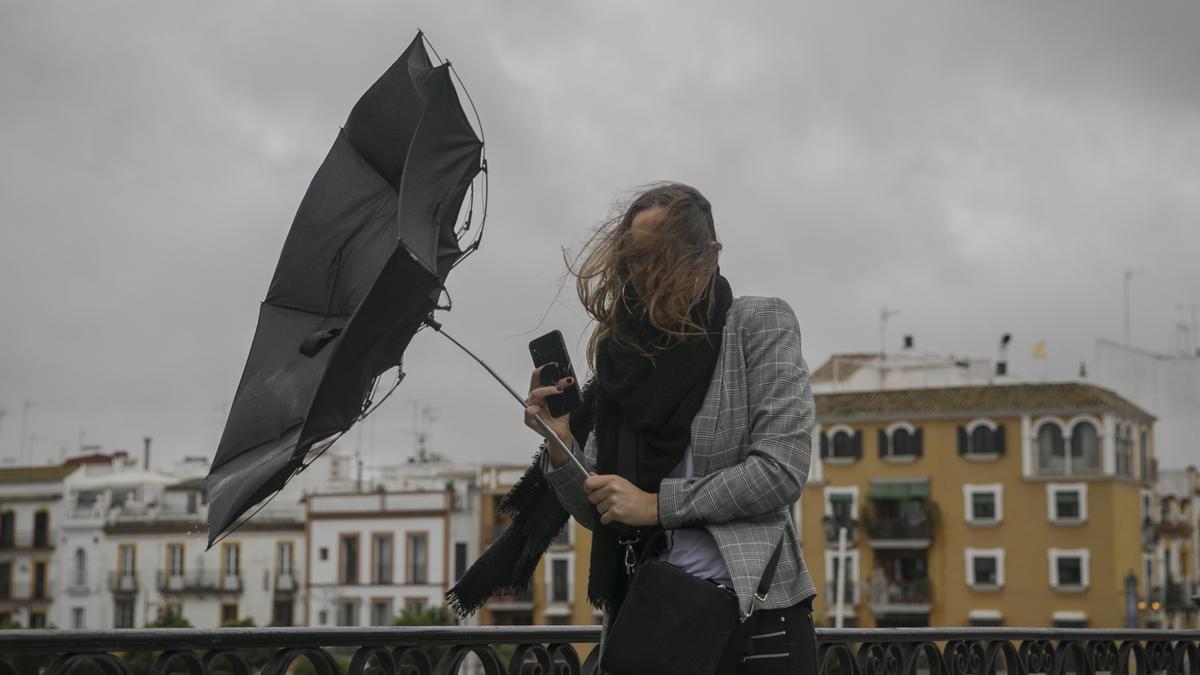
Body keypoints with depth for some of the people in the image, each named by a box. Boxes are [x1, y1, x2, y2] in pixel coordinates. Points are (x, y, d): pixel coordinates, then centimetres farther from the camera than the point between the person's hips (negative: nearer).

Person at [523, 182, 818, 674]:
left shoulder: (758, 325, -1)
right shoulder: (625, 358, 10)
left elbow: (781, 470, -12)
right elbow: (600, 513, 11)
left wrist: (658, 505, -12)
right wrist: (560, 446, -7)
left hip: (754, 613, -4)